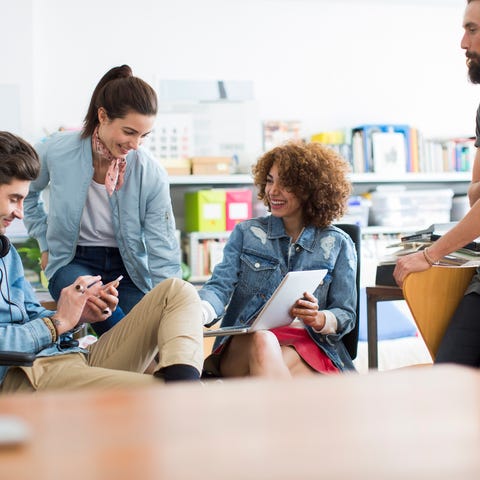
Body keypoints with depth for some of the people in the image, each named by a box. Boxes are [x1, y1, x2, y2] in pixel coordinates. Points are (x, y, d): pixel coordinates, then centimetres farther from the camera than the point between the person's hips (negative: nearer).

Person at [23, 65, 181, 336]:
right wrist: (46, 243, 6)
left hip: (127, 266, 1)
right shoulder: (57, 151, -13)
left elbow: (163, 253, -11)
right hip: (73, 262, -1)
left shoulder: (152, 174, -13)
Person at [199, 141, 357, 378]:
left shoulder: (337, 245, 12)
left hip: (307, 347, 0)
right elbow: (220, 286, 2)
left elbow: (345, 316, 11)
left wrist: (318, 319, -14)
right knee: (262, 341, -37)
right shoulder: (246, 233, 15)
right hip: (242, 347, 1)